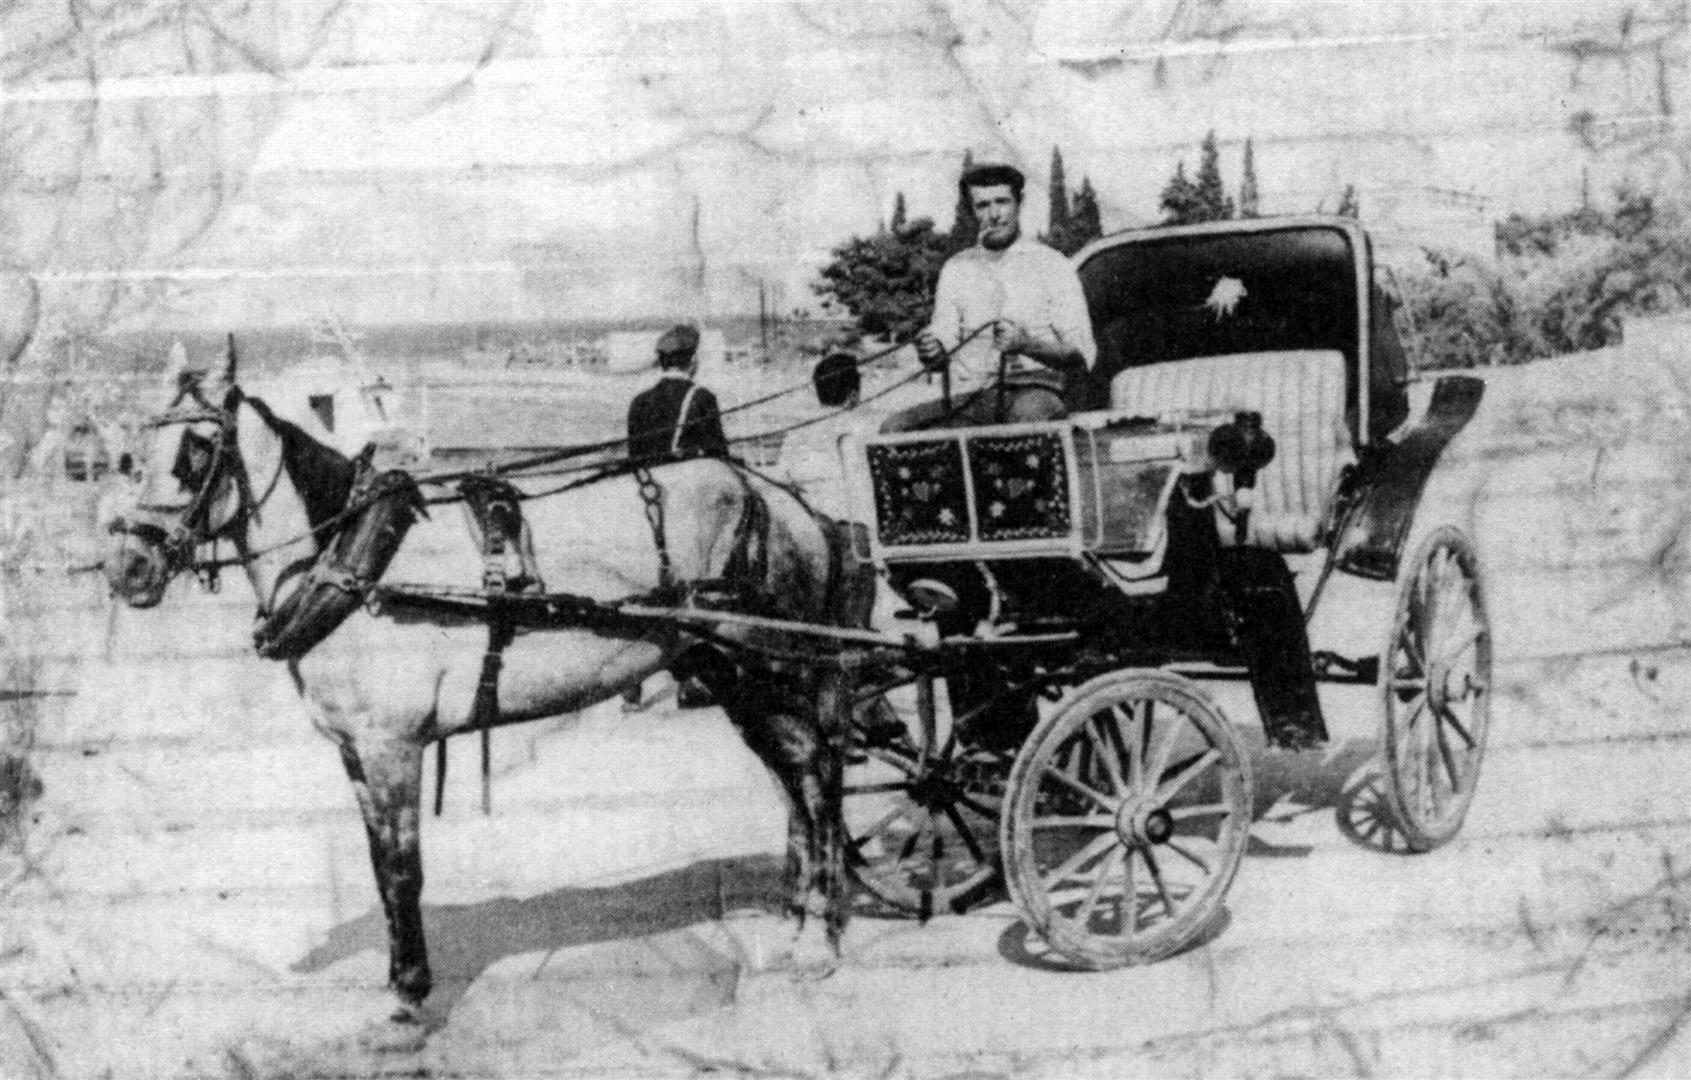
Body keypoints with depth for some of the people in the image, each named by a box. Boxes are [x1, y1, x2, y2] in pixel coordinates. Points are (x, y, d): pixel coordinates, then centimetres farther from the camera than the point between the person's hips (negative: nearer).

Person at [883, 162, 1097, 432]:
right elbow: (942, 349, 13)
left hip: (1034, 391, -3)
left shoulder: (1051, 265, 6)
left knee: (1029, 412, -40)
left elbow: (1082, 357, -1)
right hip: (969, 398, 3)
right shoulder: (956, 269, 17)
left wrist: (1025, 344, -18)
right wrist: (931, 352, -12)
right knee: (896, 427, -23)